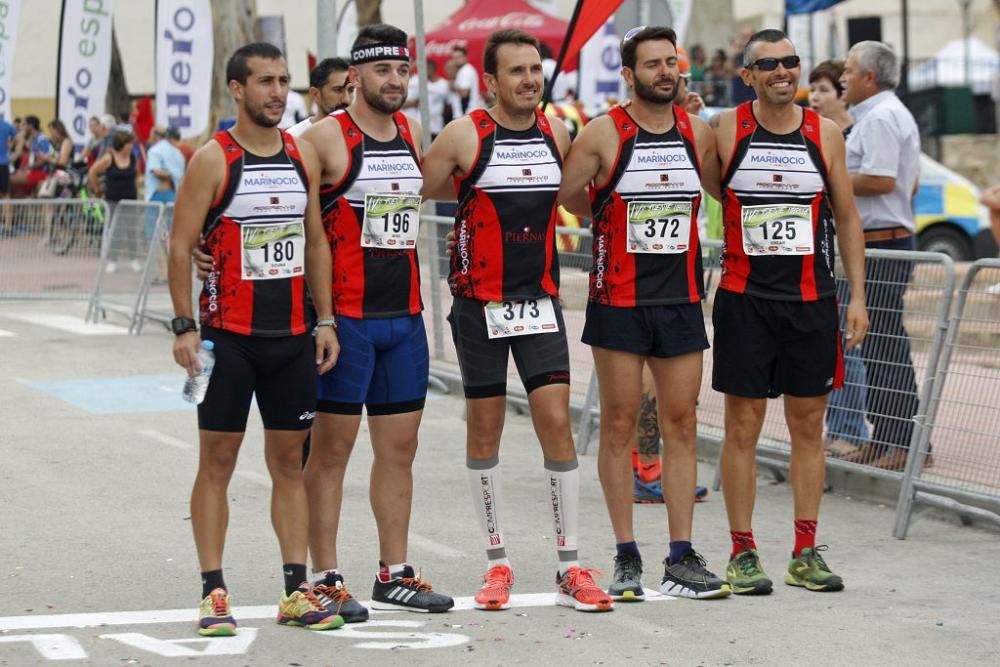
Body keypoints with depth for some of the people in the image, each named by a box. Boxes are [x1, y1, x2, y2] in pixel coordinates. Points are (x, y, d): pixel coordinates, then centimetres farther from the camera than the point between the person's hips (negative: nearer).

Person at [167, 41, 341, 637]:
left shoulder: (303, 155, 8)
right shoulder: (213, 160, -7)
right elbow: (181, 245, -8)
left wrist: (325, 320, 9)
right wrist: (185, 327, -14)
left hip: (291, 334, 5)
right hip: (229, 335, -5)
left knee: (290, 460, 7)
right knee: (218, 460, 0)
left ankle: (297, 590, 12)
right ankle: (214, 593, 3)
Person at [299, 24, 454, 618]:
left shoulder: (413, 134, 10)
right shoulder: (326, 138, -9)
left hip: (405, 316, 6)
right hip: (346, 316, -6)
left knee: (400, 447, 10)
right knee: (332, 446, -1)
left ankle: (395, 574, 19)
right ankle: (326, 579, 5)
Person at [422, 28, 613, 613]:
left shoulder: (557, 133, 4)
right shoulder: (465, 136, -8)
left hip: (540, 299, 2)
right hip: (480, 301, -2)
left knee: (557, 420, -6)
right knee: (485, 427, 6)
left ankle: (570, 566, -1)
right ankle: (498, 561, 16)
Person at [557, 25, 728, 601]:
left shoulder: (699, 132, 6)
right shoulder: (604, 134, -6)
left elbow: (724, 190, 21)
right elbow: (558, 198, -4)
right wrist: (610, 217, 3)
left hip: (682, 300, 3)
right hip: (620, 301, -3)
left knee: (682, 424, 4)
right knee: (619, 424, 1)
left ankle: (682, 558, 9)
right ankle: (627, 559, 7)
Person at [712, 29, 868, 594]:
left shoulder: (825, 133, 5)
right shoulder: (725, 130, -2)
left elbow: (847, 218, 9)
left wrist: (858, 296, 5)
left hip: (812, 298, 3)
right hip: (745, 298, -2)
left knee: (809, 426, 7)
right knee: (743, 426, 0)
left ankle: (806, 552, 14)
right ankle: (743, 553, 8)